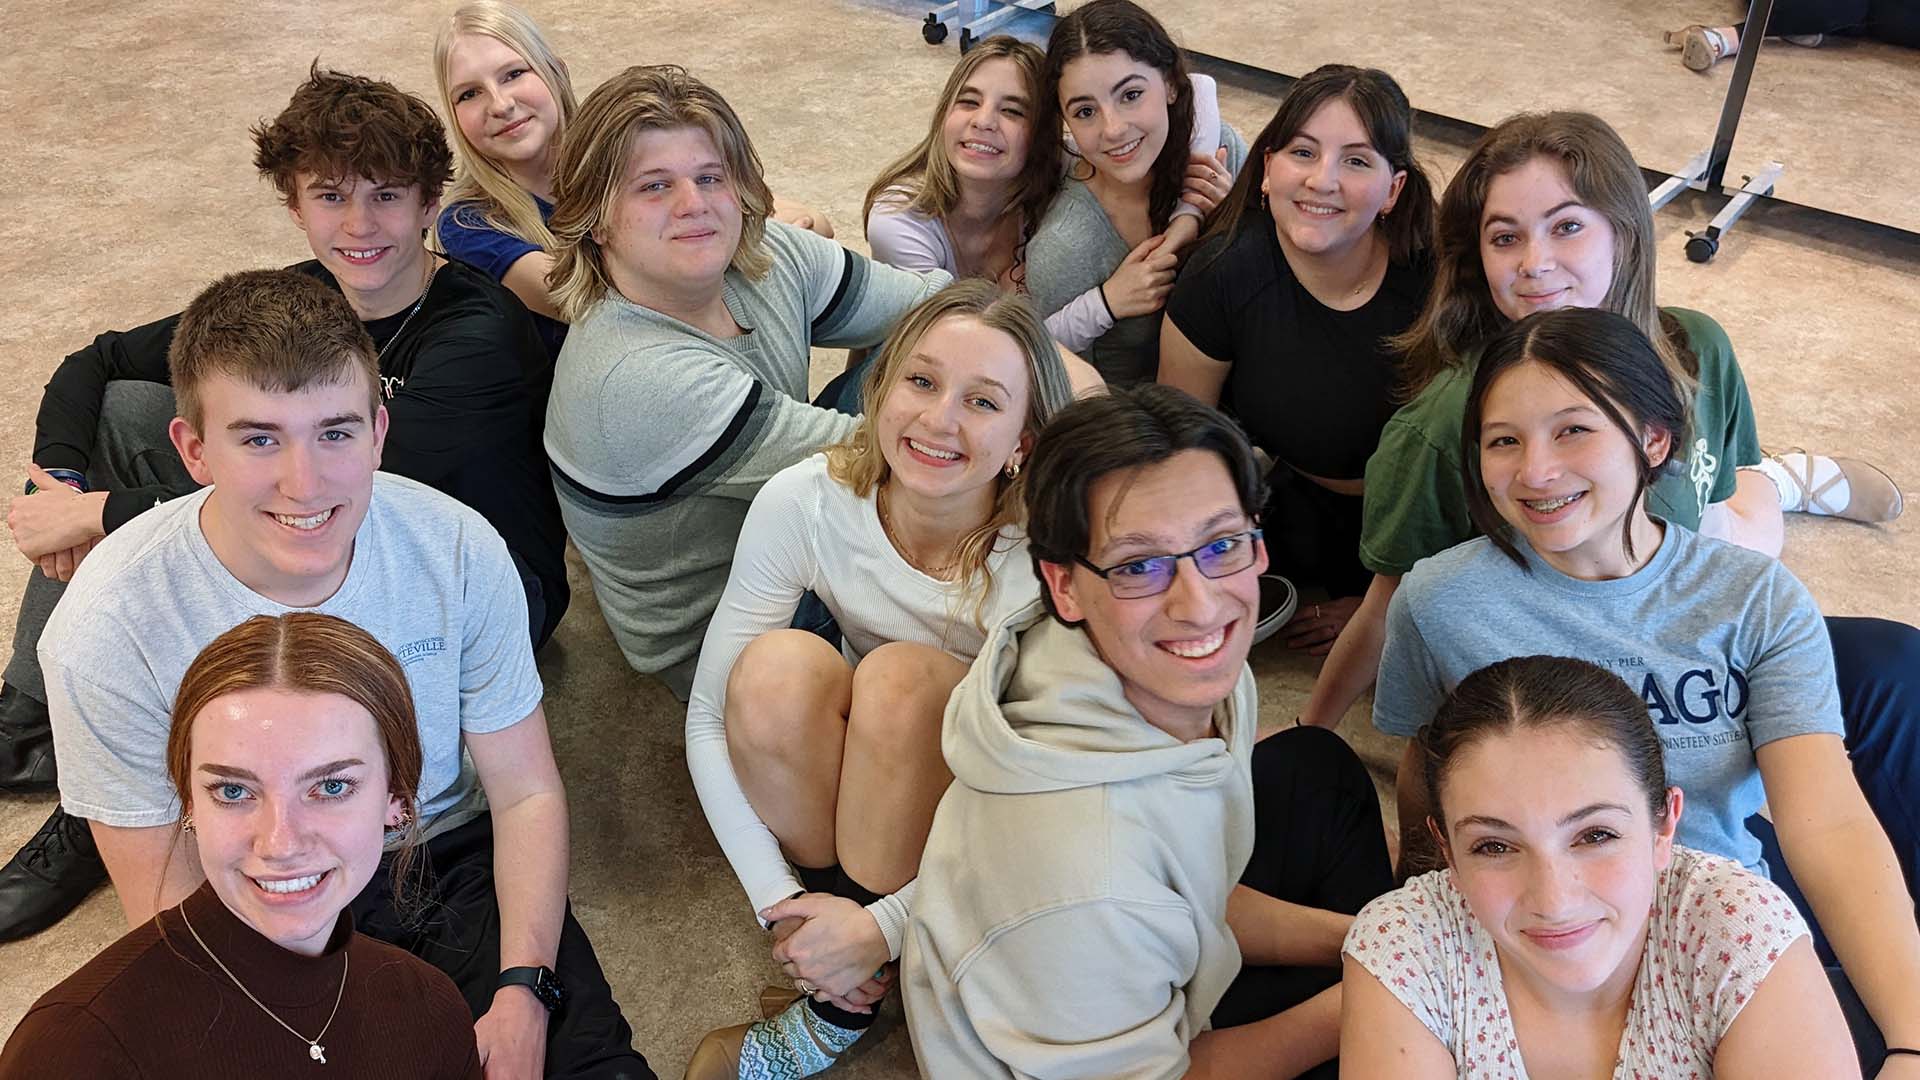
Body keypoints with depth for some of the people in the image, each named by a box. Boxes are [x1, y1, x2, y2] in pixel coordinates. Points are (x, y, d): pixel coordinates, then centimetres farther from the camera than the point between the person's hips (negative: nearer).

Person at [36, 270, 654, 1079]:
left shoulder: (456, 549, -14)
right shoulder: (108, 635, -20)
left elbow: (525, 793, -5)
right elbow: (170, 905, -11)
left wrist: (523, 991, -18)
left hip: (454, 860, 1)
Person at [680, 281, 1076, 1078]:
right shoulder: (805, 503, -21)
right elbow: (709, 719, -15)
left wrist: (882, 927, -30)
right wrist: (779, 903, -23)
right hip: (855, 776, 2)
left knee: (901, 674, -33)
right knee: (775, 666, -29)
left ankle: (846, 1005, -20)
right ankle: (831, 952, -15)